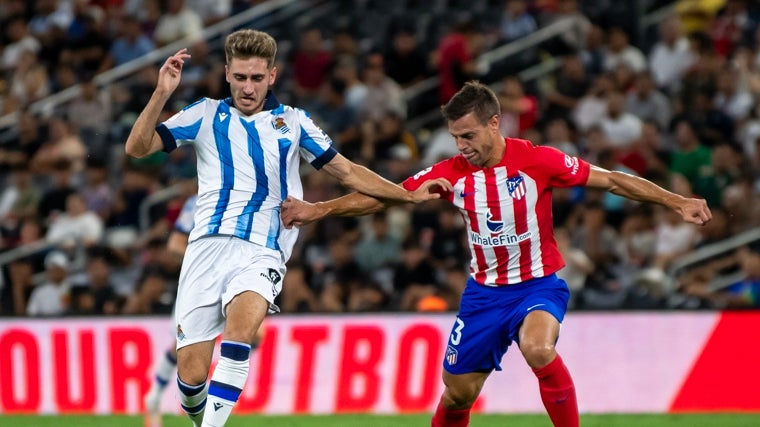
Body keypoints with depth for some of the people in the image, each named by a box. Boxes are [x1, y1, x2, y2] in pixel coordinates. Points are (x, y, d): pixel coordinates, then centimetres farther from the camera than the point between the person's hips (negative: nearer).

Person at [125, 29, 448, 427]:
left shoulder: (292, 122, 13)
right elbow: (137, 147, 3)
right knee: (191, 372, -7)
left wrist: (410, 195, 12)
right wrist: (161, 93, -10)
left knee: (242, 322, -35)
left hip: (261, 252, -1)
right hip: (208, 245, 1)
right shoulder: (205, 115, 11)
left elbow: (348, 171, 20)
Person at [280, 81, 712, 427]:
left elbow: (611, 179, -11)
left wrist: (677, 202, -17)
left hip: (539, 284, -4)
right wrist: (318, 209, -12)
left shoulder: (538, 160, -15)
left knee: (538, 348, -36)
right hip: (485, 291, 4)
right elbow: (384, 195, -3)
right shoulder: (452, 173, -6)